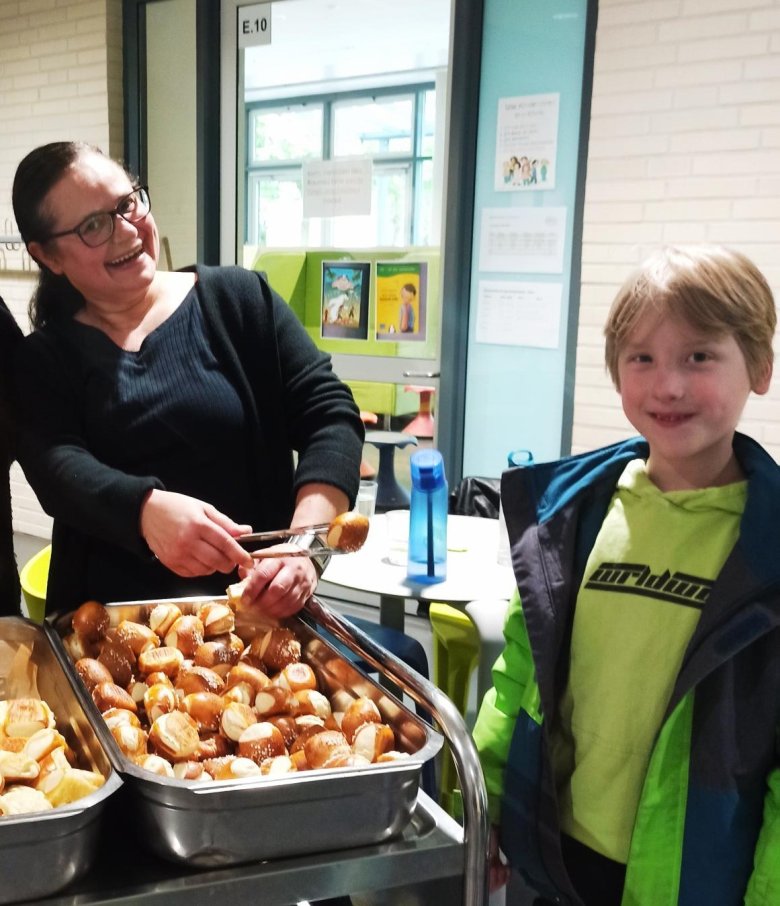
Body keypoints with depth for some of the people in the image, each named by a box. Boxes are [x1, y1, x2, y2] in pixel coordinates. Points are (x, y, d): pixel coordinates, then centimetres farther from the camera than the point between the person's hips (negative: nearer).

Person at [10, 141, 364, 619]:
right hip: (111, 622, 0)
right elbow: (57, 468, -9)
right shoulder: (44, 359, 9)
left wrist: (305, 543, -18)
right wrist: (148, 509, -32)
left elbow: (328, 414, 0)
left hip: (255, 606, 0)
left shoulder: (240, 298, 6)